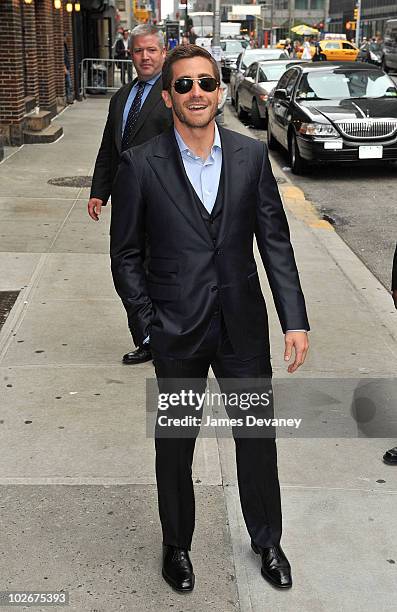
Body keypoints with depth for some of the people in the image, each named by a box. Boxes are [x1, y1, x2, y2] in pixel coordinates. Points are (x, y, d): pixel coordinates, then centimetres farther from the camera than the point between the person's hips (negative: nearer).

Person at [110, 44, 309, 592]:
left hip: (243, 327, 2)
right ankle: (176, 545, 40)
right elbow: (125, 255, -2)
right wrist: (149, 326, -6)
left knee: (258, 438, 15)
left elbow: (275, 240, 2)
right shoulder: (140, 164, -8)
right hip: (177, 334, -2)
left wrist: (295, 320, -2)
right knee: (175, 445, 15)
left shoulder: (251, 155, -1)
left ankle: (267, 540, 40)